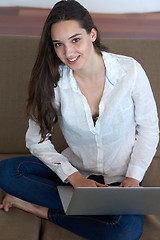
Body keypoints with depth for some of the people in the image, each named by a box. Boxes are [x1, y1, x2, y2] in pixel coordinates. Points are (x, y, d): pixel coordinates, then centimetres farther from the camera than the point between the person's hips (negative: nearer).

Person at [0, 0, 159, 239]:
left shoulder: (130, 70, -13)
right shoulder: (53, 81, -10)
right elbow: (37, 139, -6)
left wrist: (134, 177, -13)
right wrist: (74, 177, -18)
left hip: (120, 176, -1)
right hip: (75, 168, 2)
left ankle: (43, 210, -10)